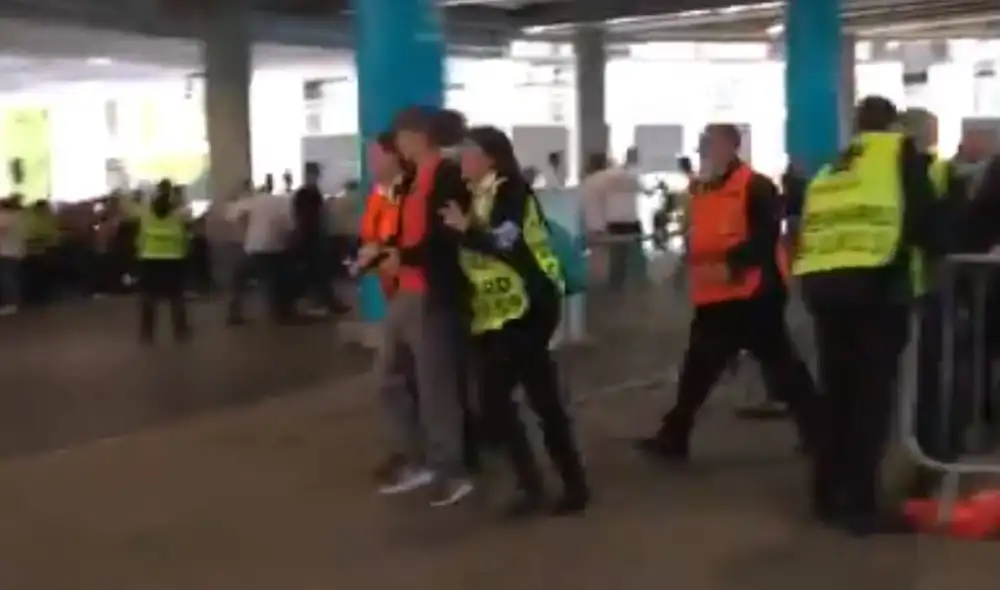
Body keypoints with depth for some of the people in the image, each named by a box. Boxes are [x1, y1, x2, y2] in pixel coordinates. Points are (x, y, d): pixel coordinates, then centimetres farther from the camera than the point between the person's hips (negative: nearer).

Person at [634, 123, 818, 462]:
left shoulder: (756, 186, -10)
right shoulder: (701, 191, 16)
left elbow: (765, 238, -19)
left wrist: (732, 265, -26)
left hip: (753, 295, -8)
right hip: (713, 298, 8)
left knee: (782, 367, 1)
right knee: (696, 370, 11)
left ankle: (817, 432, 13)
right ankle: (673, 438, 18)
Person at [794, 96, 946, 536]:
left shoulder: (830, 169, 26)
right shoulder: (901, 152, 9)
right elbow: (924, 219, 0)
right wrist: (940, 248, 17)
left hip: (821, 282, 6)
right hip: (875, 283, -5)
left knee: (836, 392, 16)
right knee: (872, 396, 0)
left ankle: (828, 496, 22)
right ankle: (861, 506, 1)